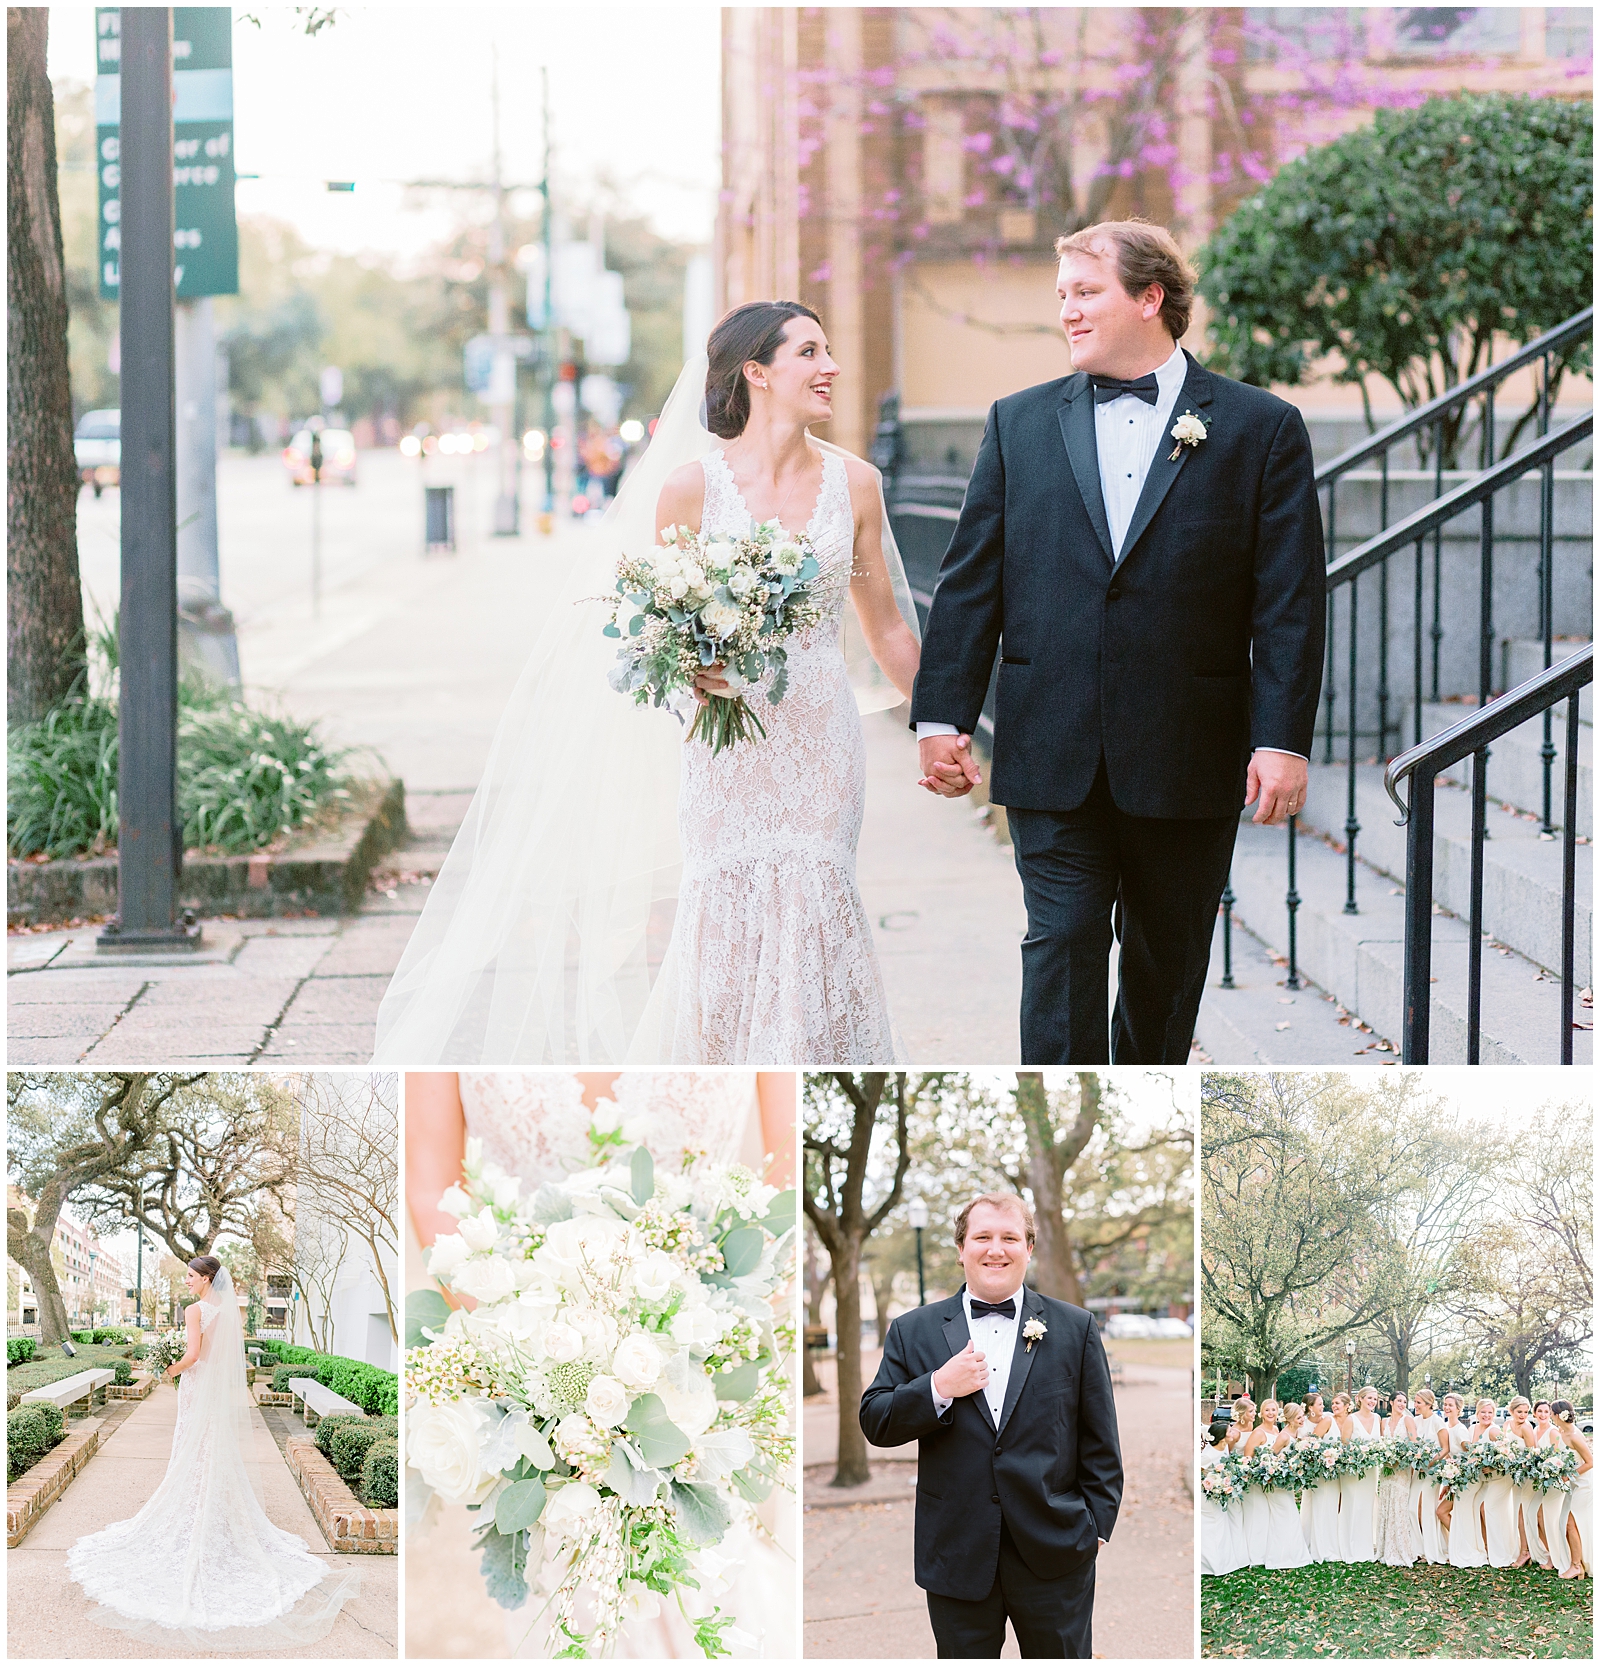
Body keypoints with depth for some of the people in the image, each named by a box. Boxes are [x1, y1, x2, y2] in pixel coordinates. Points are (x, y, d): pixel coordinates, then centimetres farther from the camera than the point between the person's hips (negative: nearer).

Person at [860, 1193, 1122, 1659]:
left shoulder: (1075, 1328, 6)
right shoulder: (913, 1332, 7)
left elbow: (1100, 1441, 7)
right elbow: (875, 1424, 3)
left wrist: (1097, 1524, 0)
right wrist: (938, 1389, -12)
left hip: (1055, 1556, -1)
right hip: (958, 1559, 1)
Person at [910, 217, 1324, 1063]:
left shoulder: (1261, 429, 1)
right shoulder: (1020, 423, 8)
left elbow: (1289, 602, -3)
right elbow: (969, 581, 7)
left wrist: (1283, 739, -11)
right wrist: (942, 716, 0)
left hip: (1186, 762, -1)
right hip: (1051, 755, 1)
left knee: (1168, 959, 12)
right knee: (1061, 947, -5)